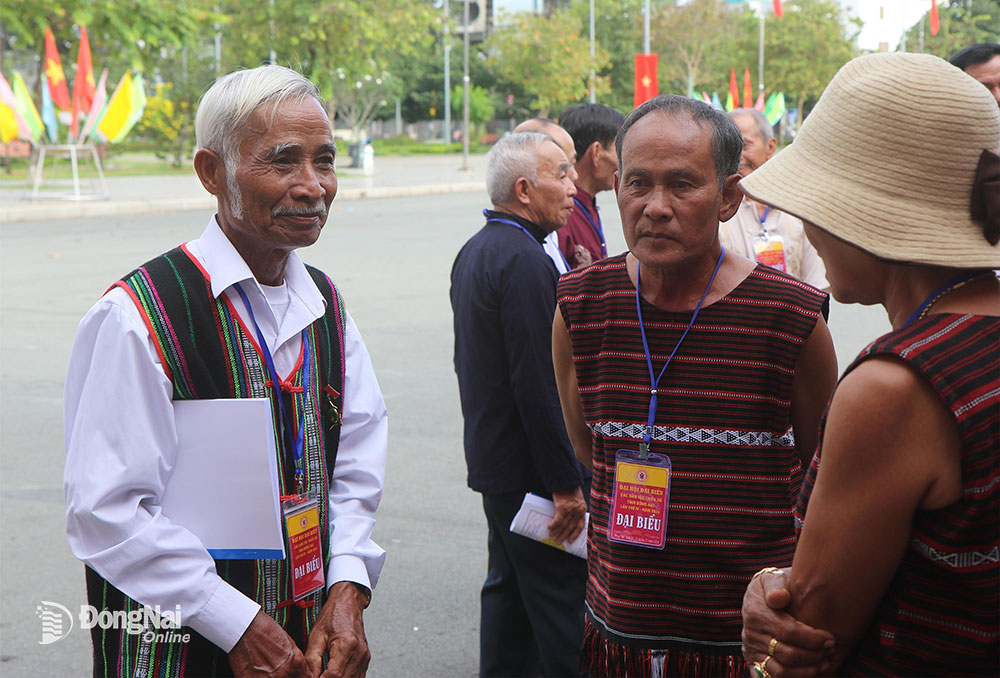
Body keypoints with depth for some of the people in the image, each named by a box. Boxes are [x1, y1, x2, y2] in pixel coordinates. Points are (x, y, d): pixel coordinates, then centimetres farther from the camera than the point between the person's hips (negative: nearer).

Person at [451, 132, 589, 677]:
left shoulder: (473, 251, 12)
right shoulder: (524, 260, -20)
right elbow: (538, 383, -24)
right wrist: (566, 484, -20)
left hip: (492, 460, 10)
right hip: (530, 469, -10)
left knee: (510, 587, 18)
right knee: (560, 598, -3)